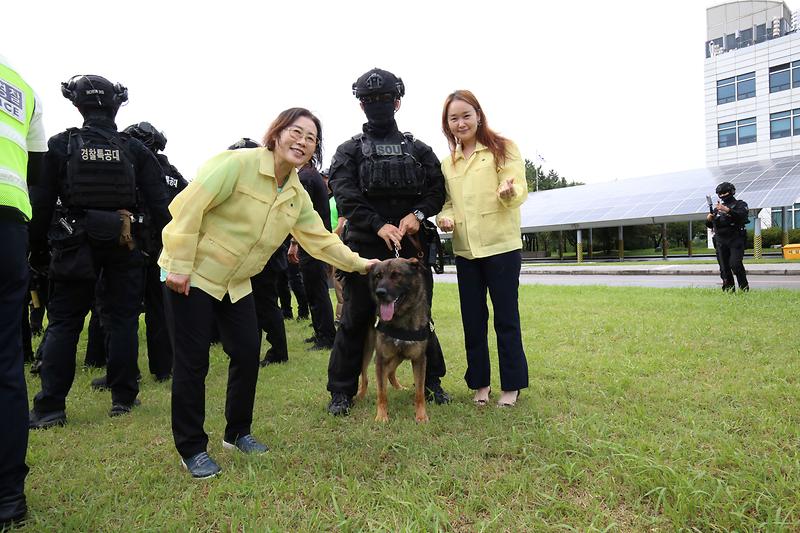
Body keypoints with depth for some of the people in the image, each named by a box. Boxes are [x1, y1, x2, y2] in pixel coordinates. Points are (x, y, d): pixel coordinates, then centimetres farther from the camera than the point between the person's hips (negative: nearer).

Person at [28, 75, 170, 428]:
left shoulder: (60, 145, 0)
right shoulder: (134, 149, 1)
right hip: (124, 244, 1)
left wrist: (36, 246, 8)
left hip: (76, 244, 0)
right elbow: (158, 202, -2)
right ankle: (123, 398, 13)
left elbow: (42, 202, 0)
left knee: (63, 323, 7)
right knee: (122, 319, 8)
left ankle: (50, 408, 7)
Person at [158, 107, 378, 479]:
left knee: (248, 355, 5)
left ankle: (238, 433, 26)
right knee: (193, 362, -1)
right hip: (192, 274, -6)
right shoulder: (239, 163, -19)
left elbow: (319, 239, 11)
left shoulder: (297, 195, 4)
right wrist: (179, 265, -22)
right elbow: (189, 205, -21)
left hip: (236, 283, 7)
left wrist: (359, 264, 9)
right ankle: (192, 449, 15)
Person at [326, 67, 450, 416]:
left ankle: (431, 381, 24)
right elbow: (345, 196, -6)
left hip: (411, 244, 2)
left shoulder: (418, 149, 15)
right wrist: (379, 225, -20)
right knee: (355, 318, 2)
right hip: (365, 246, -1)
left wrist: (418, 213, -13)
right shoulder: (350, 150, 9)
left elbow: (437, 188, 7)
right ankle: (341, 391, 14)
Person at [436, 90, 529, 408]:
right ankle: (480, 383, 24)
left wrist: (509, 191, -33)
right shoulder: (447, 164, 13)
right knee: (472, 320, 10)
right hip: (465, 251, 5)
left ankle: (511, 386, 17)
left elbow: (518, 191, -10)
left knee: (506, 318, 3)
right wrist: (445, 217, -5)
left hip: (501, 247, -4)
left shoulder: (503, 149, -1)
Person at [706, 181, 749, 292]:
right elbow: (710, 225, 20)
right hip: (721, 241, 5)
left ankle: (744, 288, -6)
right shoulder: (718, 207, 19)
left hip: (736, 240, -5)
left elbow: (741, 215, -16)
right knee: (724, 268, 1)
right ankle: (729, 290, 6)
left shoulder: (740, 204, 7)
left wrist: (727, 210, -27)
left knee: (735, 264, -17)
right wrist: (709, 219, -2)